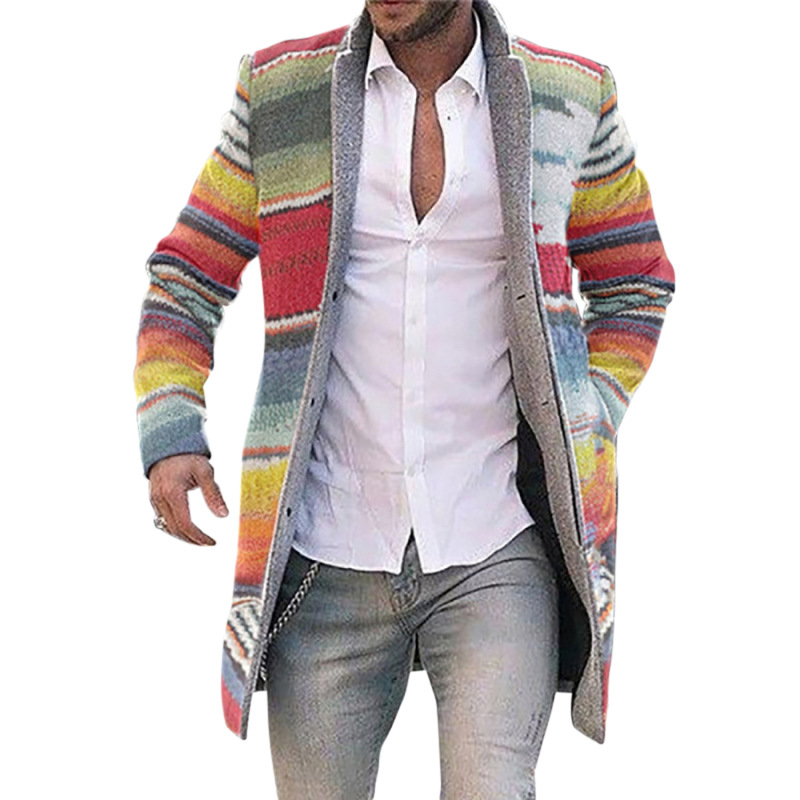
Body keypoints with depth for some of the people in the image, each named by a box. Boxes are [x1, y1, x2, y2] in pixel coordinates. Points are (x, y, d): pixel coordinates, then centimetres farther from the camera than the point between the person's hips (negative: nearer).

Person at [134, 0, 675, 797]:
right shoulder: (282, 90, 1)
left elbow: (635, 282, 14)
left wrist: (580, 434, 0)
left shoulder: (568, 98, 1)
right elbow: (187, 275, 8)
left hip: (498, 553, -1)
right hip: (331, 557, 1)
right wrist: (169, 434, -8)